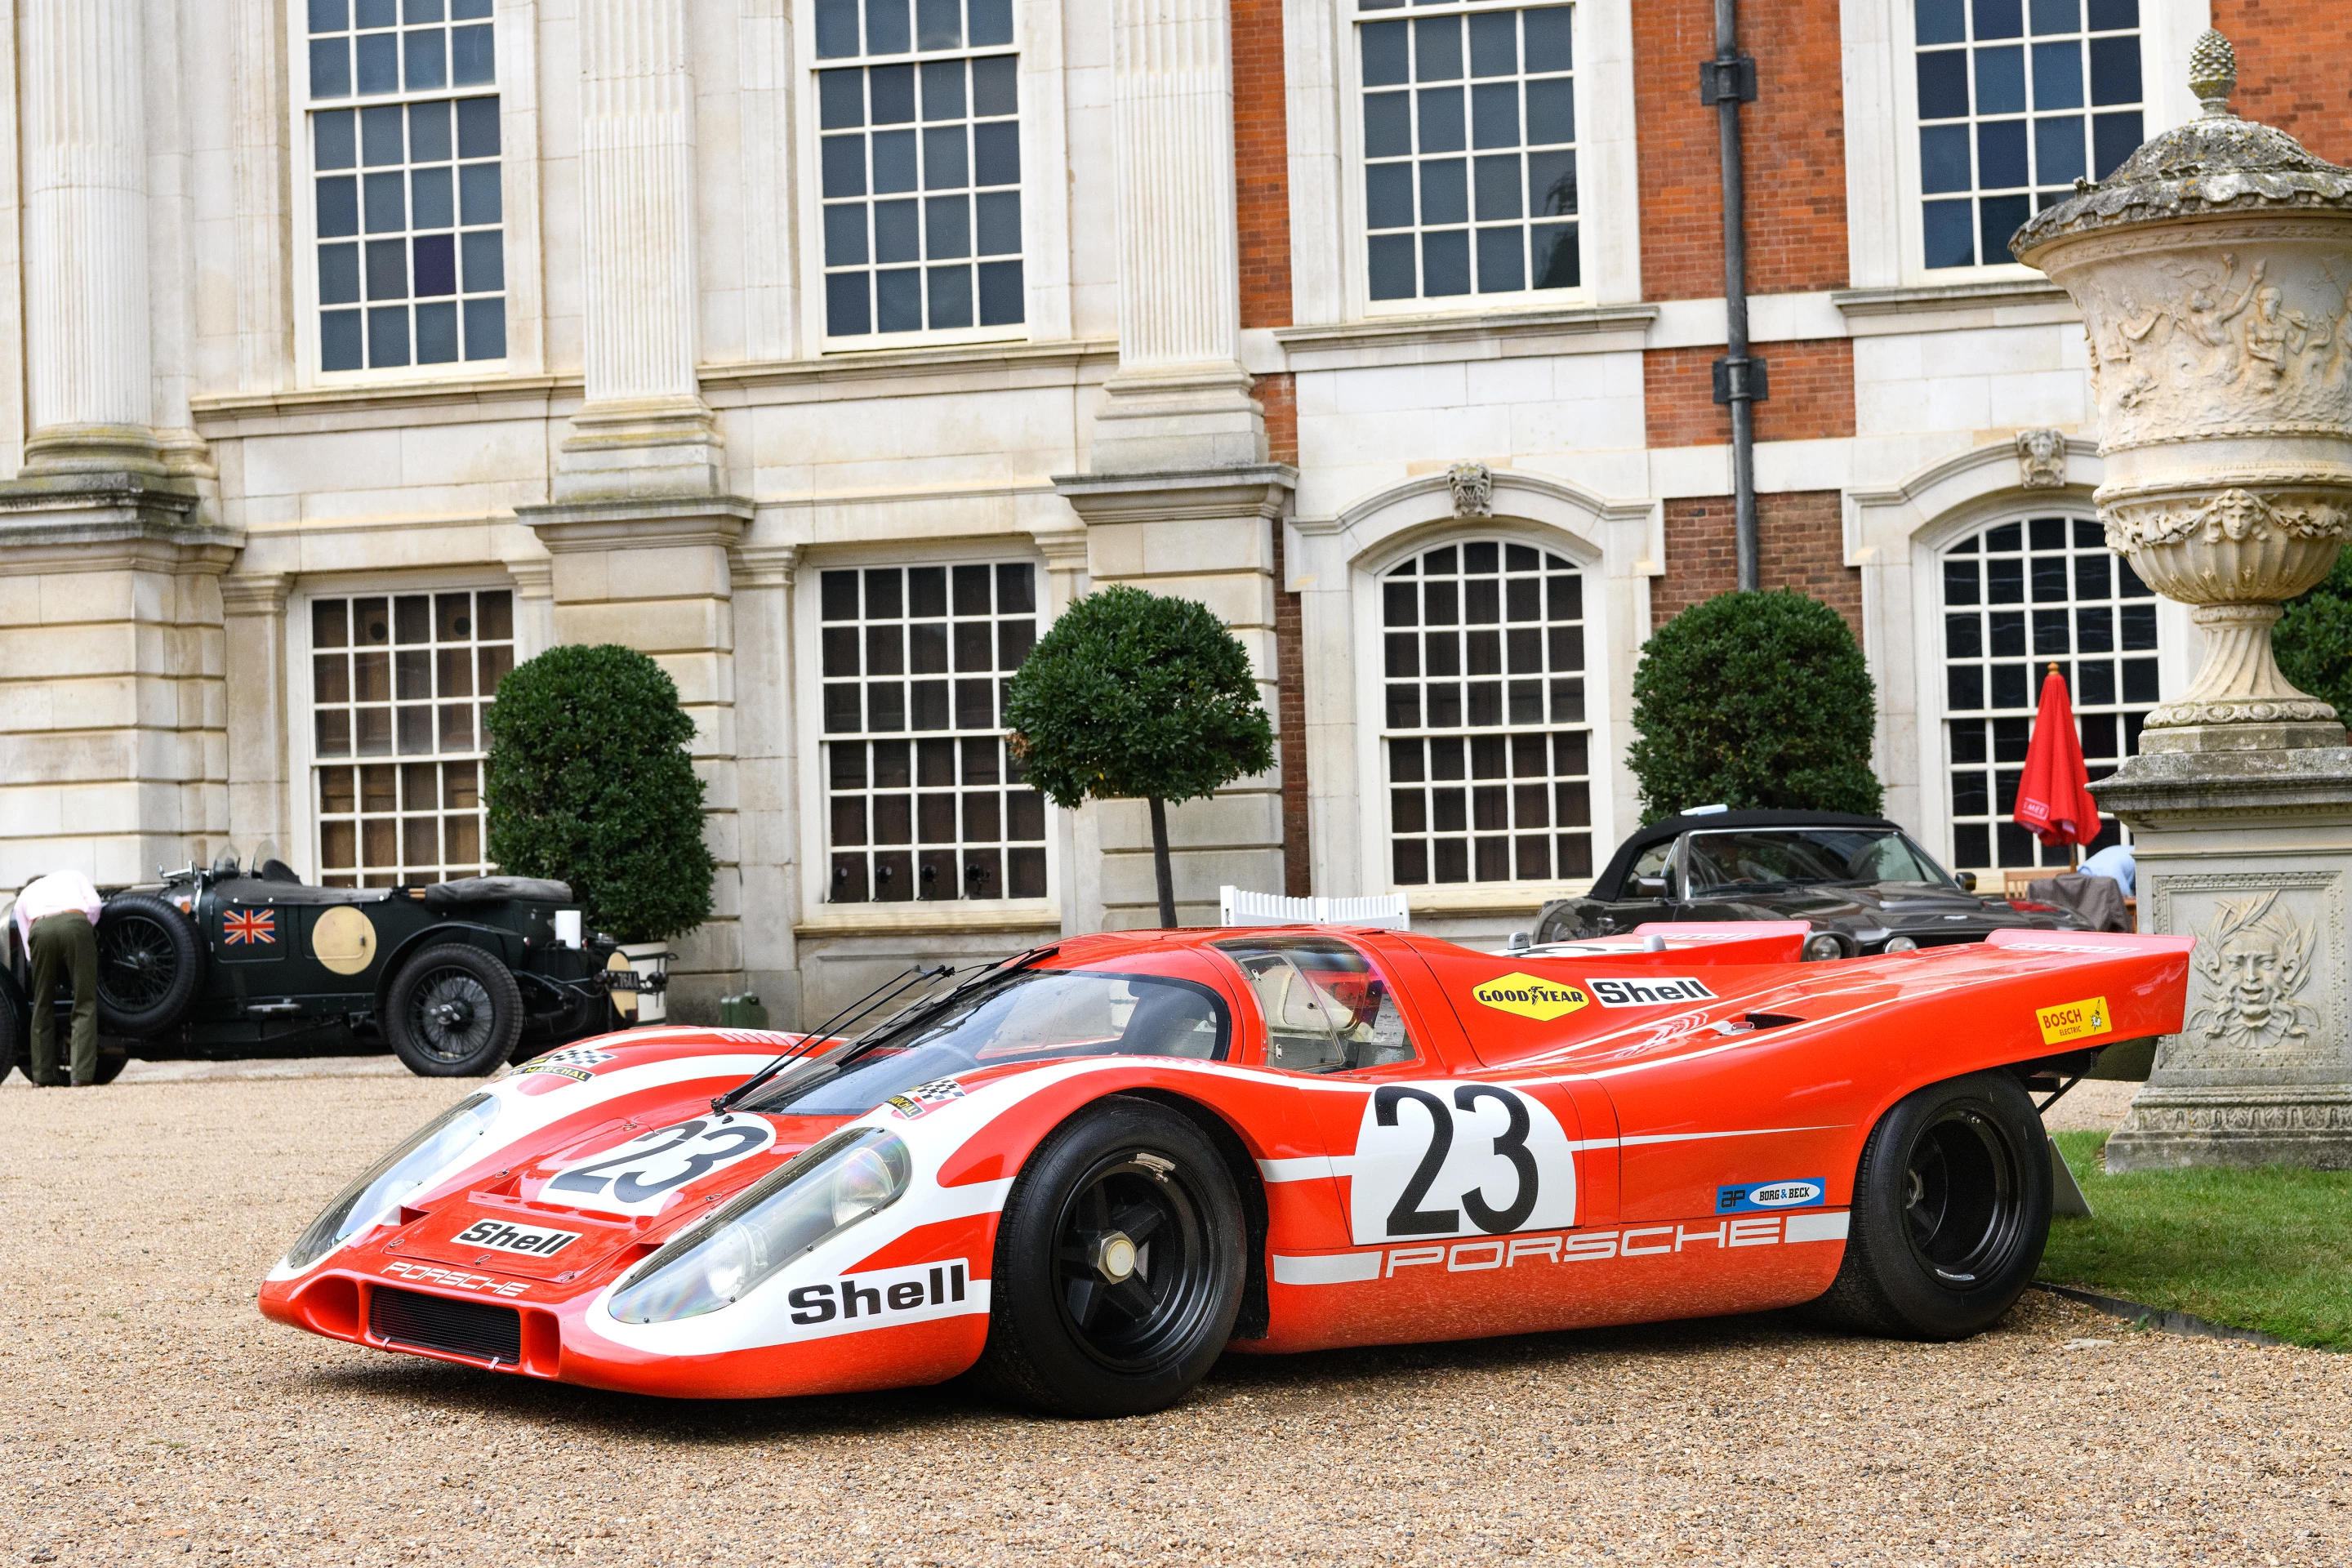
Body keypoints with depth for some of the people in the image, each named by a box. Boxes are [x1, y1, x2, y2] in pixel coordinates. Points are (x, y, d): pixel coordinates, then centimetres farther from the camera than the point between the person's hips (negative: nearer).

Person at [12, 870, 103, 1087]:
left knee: (42, 1006, 15)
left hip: (40, 930, 2)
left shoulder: (24, 896, 37)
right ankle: (82, 1075, -10)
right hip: (76, 924, -1)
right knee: (85, 1004, 1)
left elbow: (28, 945, 27)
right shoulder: (73, 876, 36)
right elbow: (93, 904, 15)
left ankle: (43, 1076, 14)